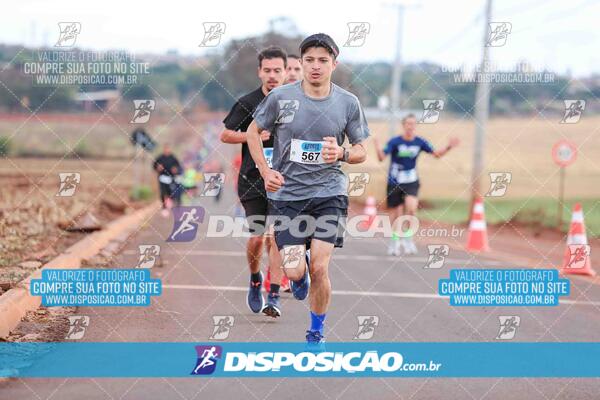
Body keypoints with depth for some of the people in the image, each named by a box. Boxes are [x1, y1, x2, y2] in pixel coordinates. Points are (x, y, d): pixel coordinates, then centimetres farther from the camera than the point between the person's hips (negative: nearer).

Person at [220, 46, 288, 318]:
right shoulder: (247, 103, 0)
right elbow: (225, 135, 2)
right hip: (252, 180, -1)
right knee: (257, 237, -4)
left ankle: (273, 298, -6)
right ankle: (255, 280, 26)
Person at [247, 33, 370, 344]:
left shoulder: (348, 103, -2)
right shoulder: (280, 97, -6)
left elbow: (361, 151, 8)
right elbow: (253, 131, 9)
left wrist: (342, 153, -15)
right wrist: (265, 171, -3)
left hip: (328, 192, 0)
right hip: (286, 193, 0)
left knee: (319, 268, -9)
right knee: (294, 271, -6)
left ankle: (317, 331, 14)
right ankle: (300, 275, 35)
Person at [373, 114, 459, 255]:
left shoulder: (420, 142, -3)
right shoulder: (395, 142, -11)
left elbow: (436, 154, 4)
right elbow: (382, 158, -20)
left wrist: (448, 147, -11)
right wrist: (378, 149, -40)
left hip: (411, 182, 1)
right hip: (394, 182, -1)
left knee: (411, 207, -22)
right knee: (395, 212, 7)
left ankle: (407, 237, -2)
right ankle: (395, 241, 28)